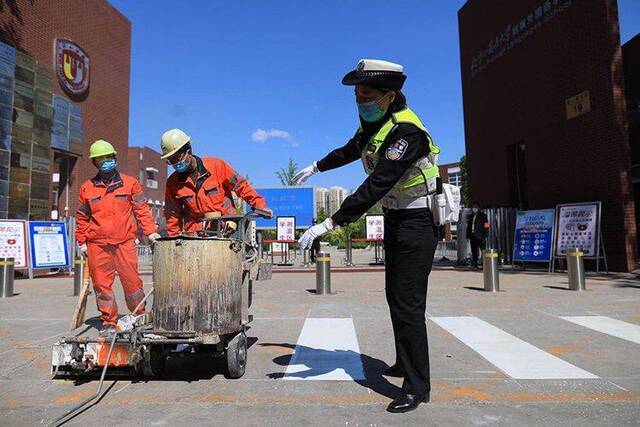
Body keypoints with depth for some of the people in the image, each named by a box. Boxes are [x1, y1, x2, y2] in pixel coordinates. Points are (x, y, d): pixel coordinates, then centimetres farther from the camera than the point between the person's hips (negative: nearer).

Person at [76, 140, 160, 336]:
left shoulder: (130, 183, 7)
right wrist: (82, 241, 15)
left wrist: (150, 231, -2)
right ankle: (108, 322, 17)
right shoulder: (87, 187, 12)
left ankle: (140, 316, 14)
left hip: (125, 242, -2)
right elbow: (82, 217, 18)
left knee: (132, 280, -2)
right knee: (102, 283, 4)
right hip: (97, 244, 2)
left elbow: (142, 208, 7)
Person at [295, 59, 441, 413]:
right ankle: (405, 363, 35)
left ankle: (417, 386, 6)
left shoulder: (406, 131, -25)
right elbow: (350, 150, 25)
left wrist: (329, 224, -34)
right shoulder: (372, 124, 4)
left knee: (408, 305, -8)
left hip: (416, 223, -9)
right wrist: (316, 167, 38)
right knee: (396, 298, 17)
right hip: (395, 220, 9)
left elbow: (375, 187, -33)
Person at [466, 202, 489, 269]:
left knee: (483, 250, -8)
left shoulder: (483, 216, 2)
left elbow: (486, 227, -3)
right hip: (473, 236, 5)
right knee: (474, 251, 8)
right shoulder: (470, 216, 17)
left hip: (480, 236, -5)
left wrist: (485, 236, -11)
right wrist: (468, 236, 11)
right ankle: (474, 264, 13)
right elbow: (468, 226, 18)